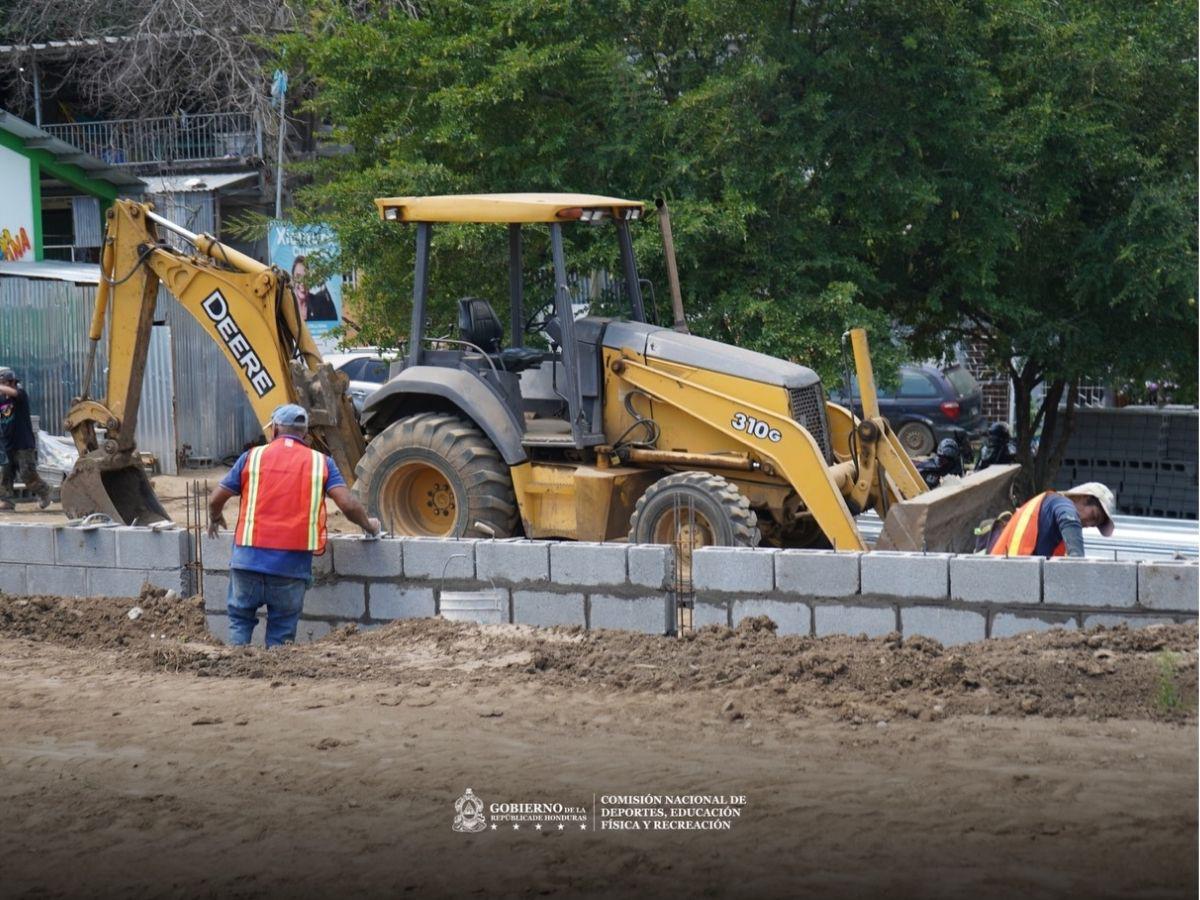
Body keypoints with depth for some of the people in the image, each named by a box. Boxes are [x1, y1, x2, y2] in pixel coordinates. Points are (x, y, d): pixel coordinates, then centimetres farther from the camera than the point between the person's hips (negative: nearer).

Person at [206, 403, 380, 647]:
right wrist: (368, 526, 17)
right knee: (282, 634, 10)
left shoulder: (253, 456, 8)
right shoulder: (320, 462, 7)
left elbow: (216, 500, 11)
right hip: (293, 563, 0)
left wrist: (214, 519, 32)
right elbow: (348, 504, -3)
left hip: (249, 559, 0)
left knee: (240, 620, 17)